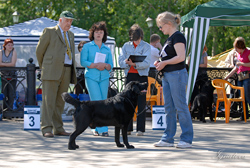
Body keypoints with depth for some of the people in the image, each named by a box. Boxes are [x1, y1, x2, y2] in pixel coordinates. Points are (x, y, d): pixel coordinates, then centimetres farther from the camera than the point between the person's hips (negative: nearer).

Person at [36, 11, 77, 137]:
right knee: (49, 100, -8)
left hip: (66, 71, 6)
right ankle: (46, 129, -10)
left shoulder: (70, 35, 21)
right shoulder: (49, 32, 1)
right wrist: (43, 67, 11)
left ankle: (58, 128, 10)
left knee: (60, 101, 7)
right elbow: (39, 50, 4)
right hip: (52, 71, -6)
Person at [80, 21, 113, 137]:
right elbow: (83, 62, -2)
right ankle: (102, 129, -13)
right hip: (91, 77, -3)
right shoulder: (87, 47, 8)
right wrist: (95, 65, -14)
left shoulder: (107, 49, 15)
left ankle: (97, 129, 6)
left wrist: (104, 65, -11)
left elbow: (111, 66, 11)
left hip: (104, 78, 3)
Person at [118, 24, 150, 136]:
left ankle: (140, 129, -1)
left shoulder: (146, 46, 1)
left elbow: (146, 63, -10)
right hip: (129, 75, 3)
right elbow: (121, 61, 5)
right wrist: (127, 62, -18)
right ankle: (128, 128, 5)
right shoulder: (126, 46, 11)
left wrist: (135, 64, -26)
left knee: (141, 102, -3)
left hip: (141, 76, -3)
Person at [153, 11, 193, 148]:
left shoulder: (178, 36, -11)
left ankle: (187, 139, 0)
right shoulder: (169, 38, 18)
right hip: (167, 75, 10)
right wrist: (160, 63, 8)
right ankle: (168, 139, 14)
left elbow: (180, 57, -20)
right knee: (169, 108, 10)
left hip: (177, 74, -10)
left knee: (181, 107, -6)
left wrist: (164, 63, -12)